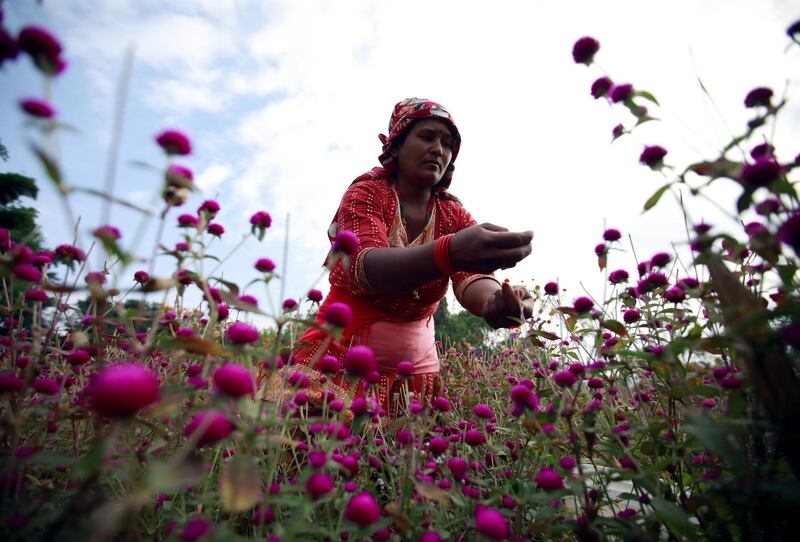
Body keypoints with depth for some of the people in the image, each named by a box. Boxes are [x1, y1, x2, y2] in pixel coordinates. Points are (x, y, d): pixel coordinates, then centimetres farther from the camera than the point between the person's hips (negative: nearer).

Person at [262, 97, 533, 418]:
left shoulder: (455, 216, 3)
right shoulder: (366, 193, -8)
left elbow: (471, 276, -15)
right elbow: (364, 267, -27)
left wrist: (495, 302, -39)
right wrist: (449, 253, -46)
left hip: (416, 370, 4)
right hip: (340, 357, -3)